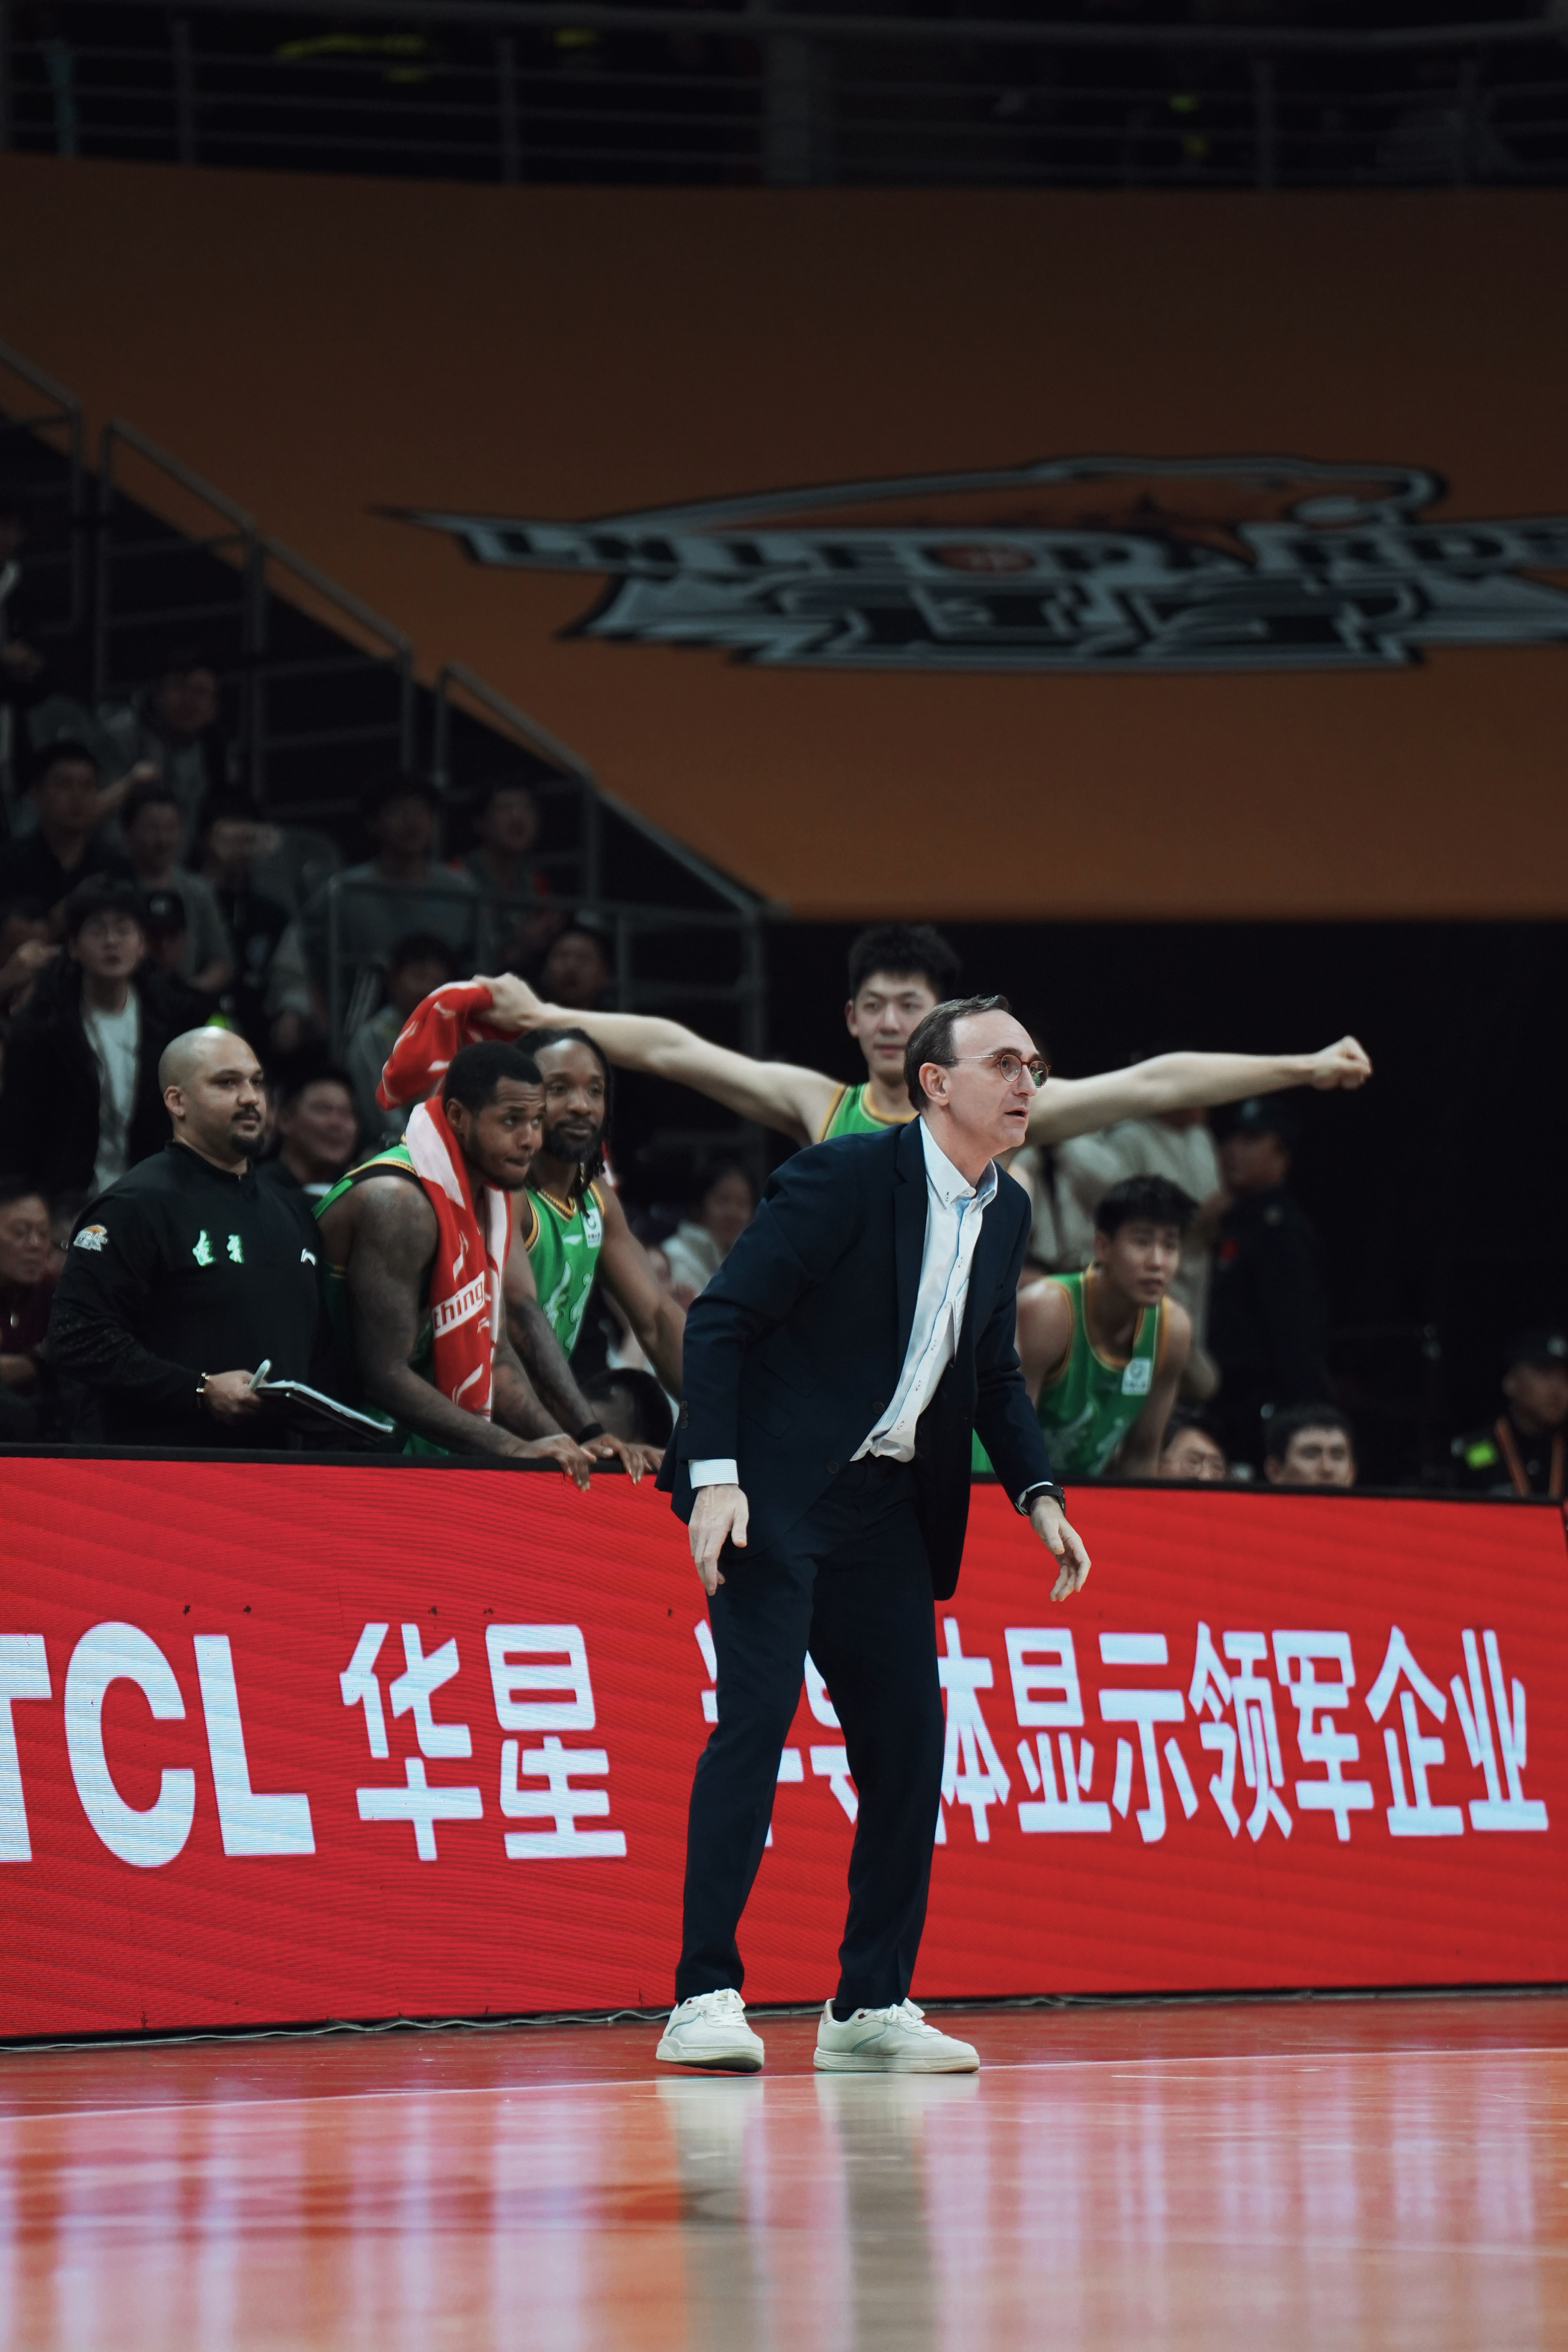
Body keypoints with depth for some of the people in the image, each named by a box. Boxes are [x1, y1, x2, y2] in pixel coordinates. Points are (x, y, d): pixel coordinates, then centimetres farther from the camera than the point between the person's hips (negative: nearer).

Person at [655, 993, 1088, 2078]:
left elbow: (993, 1370, 22)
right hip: (775, 1489, -7)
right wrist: (716, 1478, -23)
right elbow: (722, 1320, -14)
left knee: (909, 1738, 2)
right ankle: (705, 1997, -15)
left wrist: (1038, 1492, 8)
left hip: (888, 1505, 7)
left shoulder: (1006, 1213, 9)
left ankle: (871, 2007, 10)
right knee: (757, 1715, -16)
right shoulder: (846, 1176, -13)